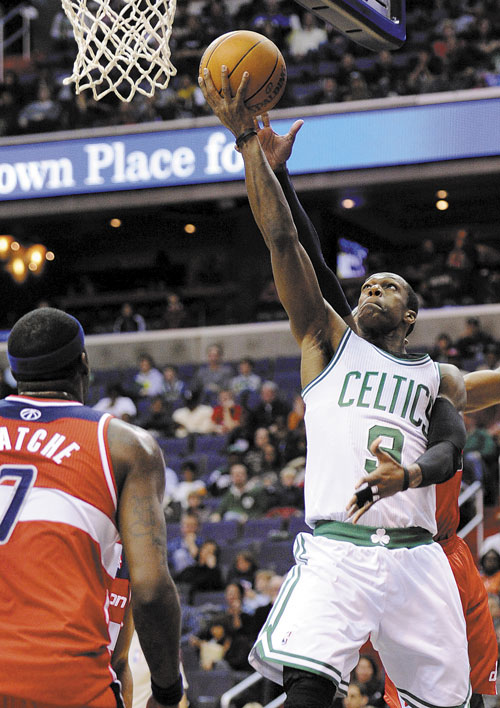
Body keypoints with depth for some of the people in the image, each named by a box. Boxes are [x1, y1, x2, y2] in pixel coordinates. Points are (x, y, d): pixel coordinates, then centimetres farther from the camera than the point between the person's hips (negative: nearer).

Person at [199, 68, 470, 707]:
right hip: (335, 550, -3)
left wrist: (409, 475, -22)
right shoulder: (329, 342, 16)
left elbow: (453, 449, 1)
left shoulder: (439, 378, 21)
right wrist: (247, 138, 0)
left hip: (416, 555, 3)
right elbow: (281, 238, 7)